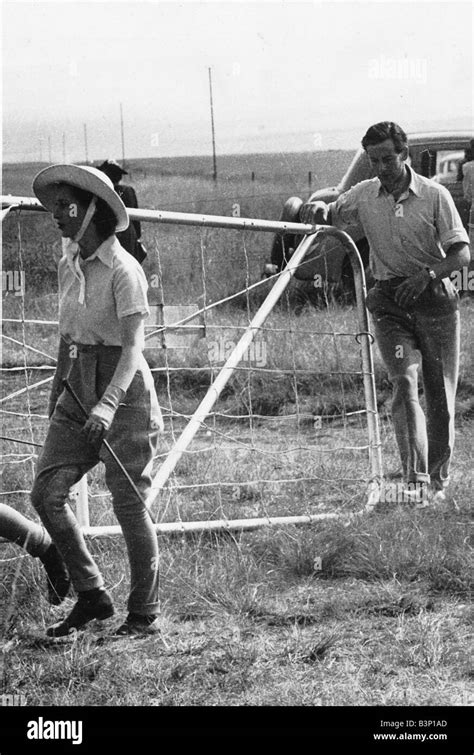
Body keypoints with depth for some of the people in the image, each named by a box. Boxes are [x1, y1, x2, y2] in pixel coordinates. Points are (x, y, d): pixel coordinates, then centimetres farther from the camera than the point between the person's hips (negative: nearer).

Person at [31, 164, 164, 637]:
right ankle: (91, 596, 10)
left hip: (124, 391, -7)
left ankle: (145, 613, 12)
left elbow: (132, 348, -20)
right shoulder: (68, 266, 9)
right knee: (46, 492, -2)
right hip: (77, 391, 7)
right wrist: (56, 394, 24)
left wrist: (108, 404, -32)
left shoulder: (122, 270, -14)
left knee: (129, 503, -2)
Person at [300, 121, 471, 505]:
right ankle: (415, 478, -26)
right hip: (390, 300, 1)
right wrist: (319, 209, -9)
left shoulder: (435, 196, -6)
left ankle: (438, 480, 21)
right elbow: (331, 216, 16)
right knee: (405, 383, -17)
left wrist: (427, 274, -24)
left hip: (434, 296, -1)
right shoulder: (364, 195, 2)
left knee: (440, 393, 4)